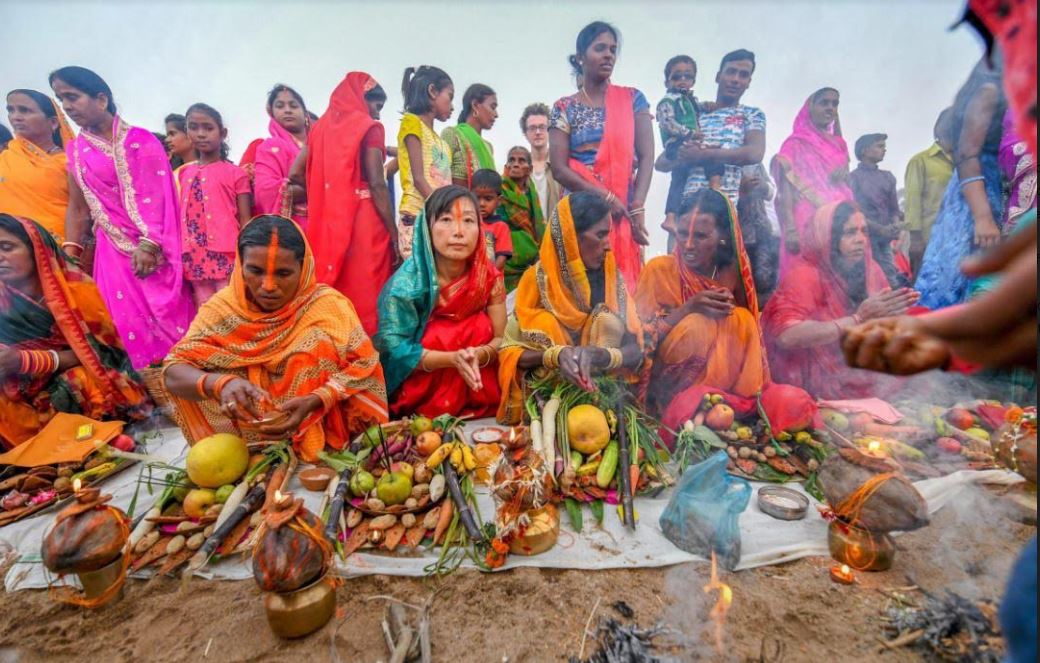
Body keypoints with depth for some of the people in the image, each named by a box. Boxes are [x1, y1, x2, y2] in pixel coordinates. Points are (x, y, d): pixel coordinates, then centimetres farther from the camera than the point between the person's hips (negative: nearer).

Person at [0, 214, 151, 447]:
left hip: (85, 389, -2)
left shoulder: (74, 288, -7)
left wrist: (25, 361, -24)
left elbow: (96, 350, -11)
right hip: (34, 397, 2)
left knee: (76, 383, -32)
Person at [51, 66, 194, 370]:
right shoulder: (75, 150, 13)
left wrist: (149, 244, -16)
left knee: (168, 314, -2)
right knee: (129, 321, 4)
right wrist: (70, 255, 4)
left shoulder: (140, 140, -1)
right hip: (114, 248, 4)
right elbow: (77, 208, 13)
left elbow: (157, 197, -8)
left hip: (152, 247, -4)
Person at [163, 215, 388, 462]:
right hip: (242, 446, 3)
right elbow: (173, 372, -6)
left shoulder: (328, 305, -8)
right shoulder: (224, 307, -3)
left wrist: (314, 402, -24)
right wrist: (219, 383, -27)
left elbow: (363, 366, -9)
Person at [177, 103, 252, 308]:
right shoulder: (185, 173, 14)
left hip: (226, 254, -4)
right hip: (196, 256, 5)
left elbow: (245, 220, -2)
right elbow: (179, 215, 18)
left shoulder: (235, 173, 1)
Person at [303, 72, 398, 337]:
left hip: (327, 224, 6)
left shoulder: (320, 126, 16)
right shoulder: (369, 128, 0)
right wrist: (394, 235, -9)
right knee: (365, 298, -2)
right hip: (364, 222, -6)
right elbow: (376, 184, -10)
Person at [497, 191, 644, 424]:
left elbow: (635, 349, -2)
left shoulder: (613, 278, 0)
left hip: (604, 392, 4)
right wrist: (556, 355, -22)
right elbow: (511, 349, -4)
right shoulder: (537, 279, -6)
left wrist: (600, 355, -24)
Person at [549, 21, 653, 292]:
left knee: (626, 279, -1)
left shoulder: (632, 99, 11)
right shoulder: (564, 108, 6)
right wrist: (607, 197, -12)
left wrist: (637, 208, -11)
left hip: (626, 208, 2)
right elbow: (559, 169, -3)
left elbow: (646, 157, 3)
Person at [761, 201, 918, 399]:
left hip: (868, 371, 7)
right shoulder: (804, 275, -17)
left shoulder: (870, 269, 2)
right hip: (824, 381, -6)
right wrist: (858, 319, -28)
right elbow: (787, 336, -32)